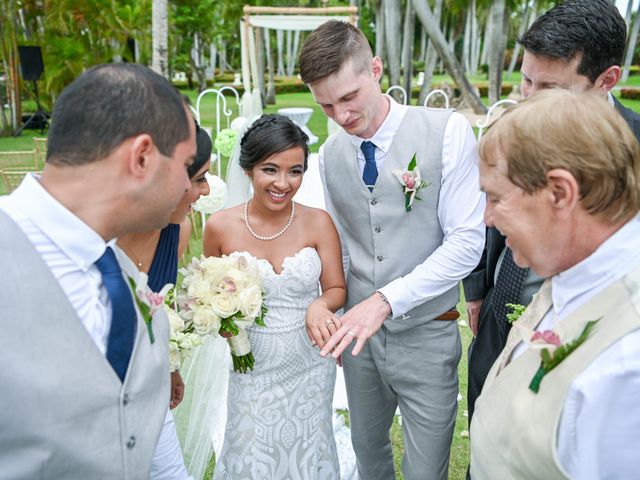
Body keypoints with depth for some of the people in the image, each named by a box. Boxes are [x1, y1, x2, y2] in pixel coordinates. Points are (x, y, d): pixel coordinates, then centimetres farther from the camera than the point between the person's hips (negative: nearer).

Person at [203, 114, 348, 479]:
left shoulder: (319, 222, -12)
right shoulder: (220, 227, -11)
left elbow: (337, 289, -3)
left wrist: (320, 305, -23)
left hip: (309, 366, 1)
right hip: (252, 367, 0)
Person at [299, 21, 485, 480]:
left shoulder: (449, 132, -15)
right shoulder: (330, 154, 1)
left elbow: (467, 242, -18)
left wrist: (386, 299, -25)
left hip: (426, 336, -4)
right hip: (360, 333, 4)